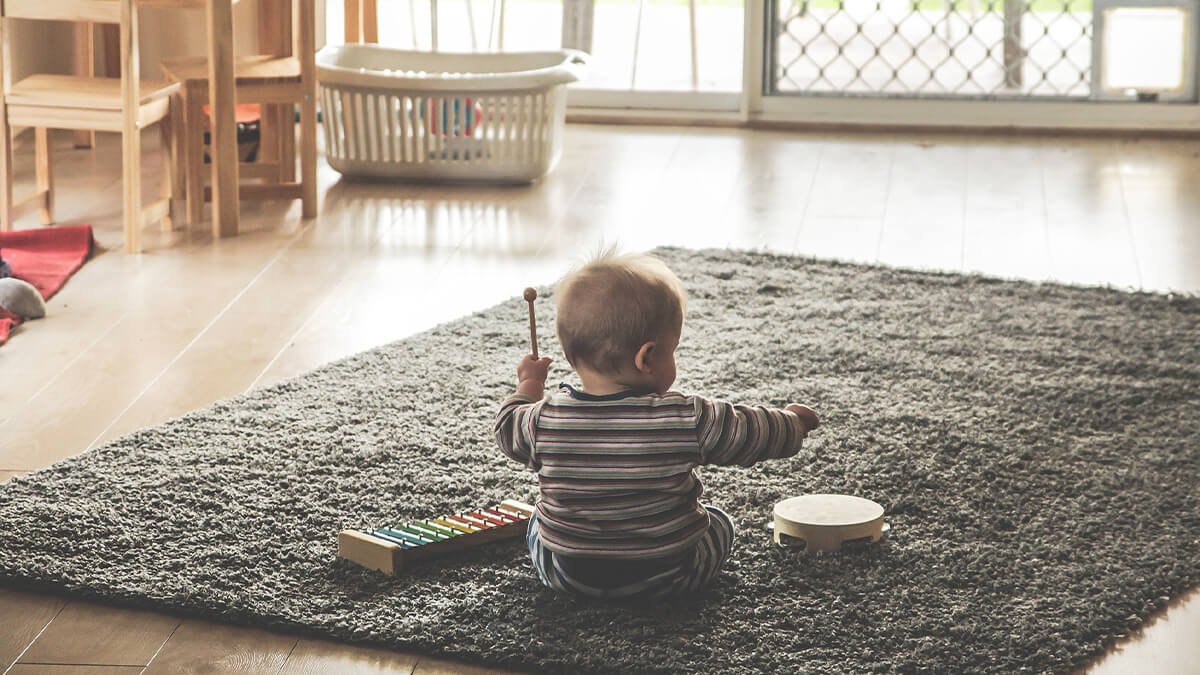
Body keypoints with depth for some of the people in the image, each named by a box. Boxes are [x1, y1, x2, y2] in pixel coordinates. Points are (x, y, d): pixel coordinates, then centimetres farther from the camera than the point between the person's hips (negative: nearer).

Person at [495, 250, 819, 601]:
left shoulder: (545, 420, -16)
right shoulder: (688, 420, -21)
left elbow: (509, 432, 5)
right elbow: (754, 435, -8)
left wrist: (529, 384, 24)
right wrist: (792, 421, 13)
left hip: (566, 576, 2)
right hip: (667, 578, -1)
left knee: (539, 522, 32)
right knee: (720, 523, 27)